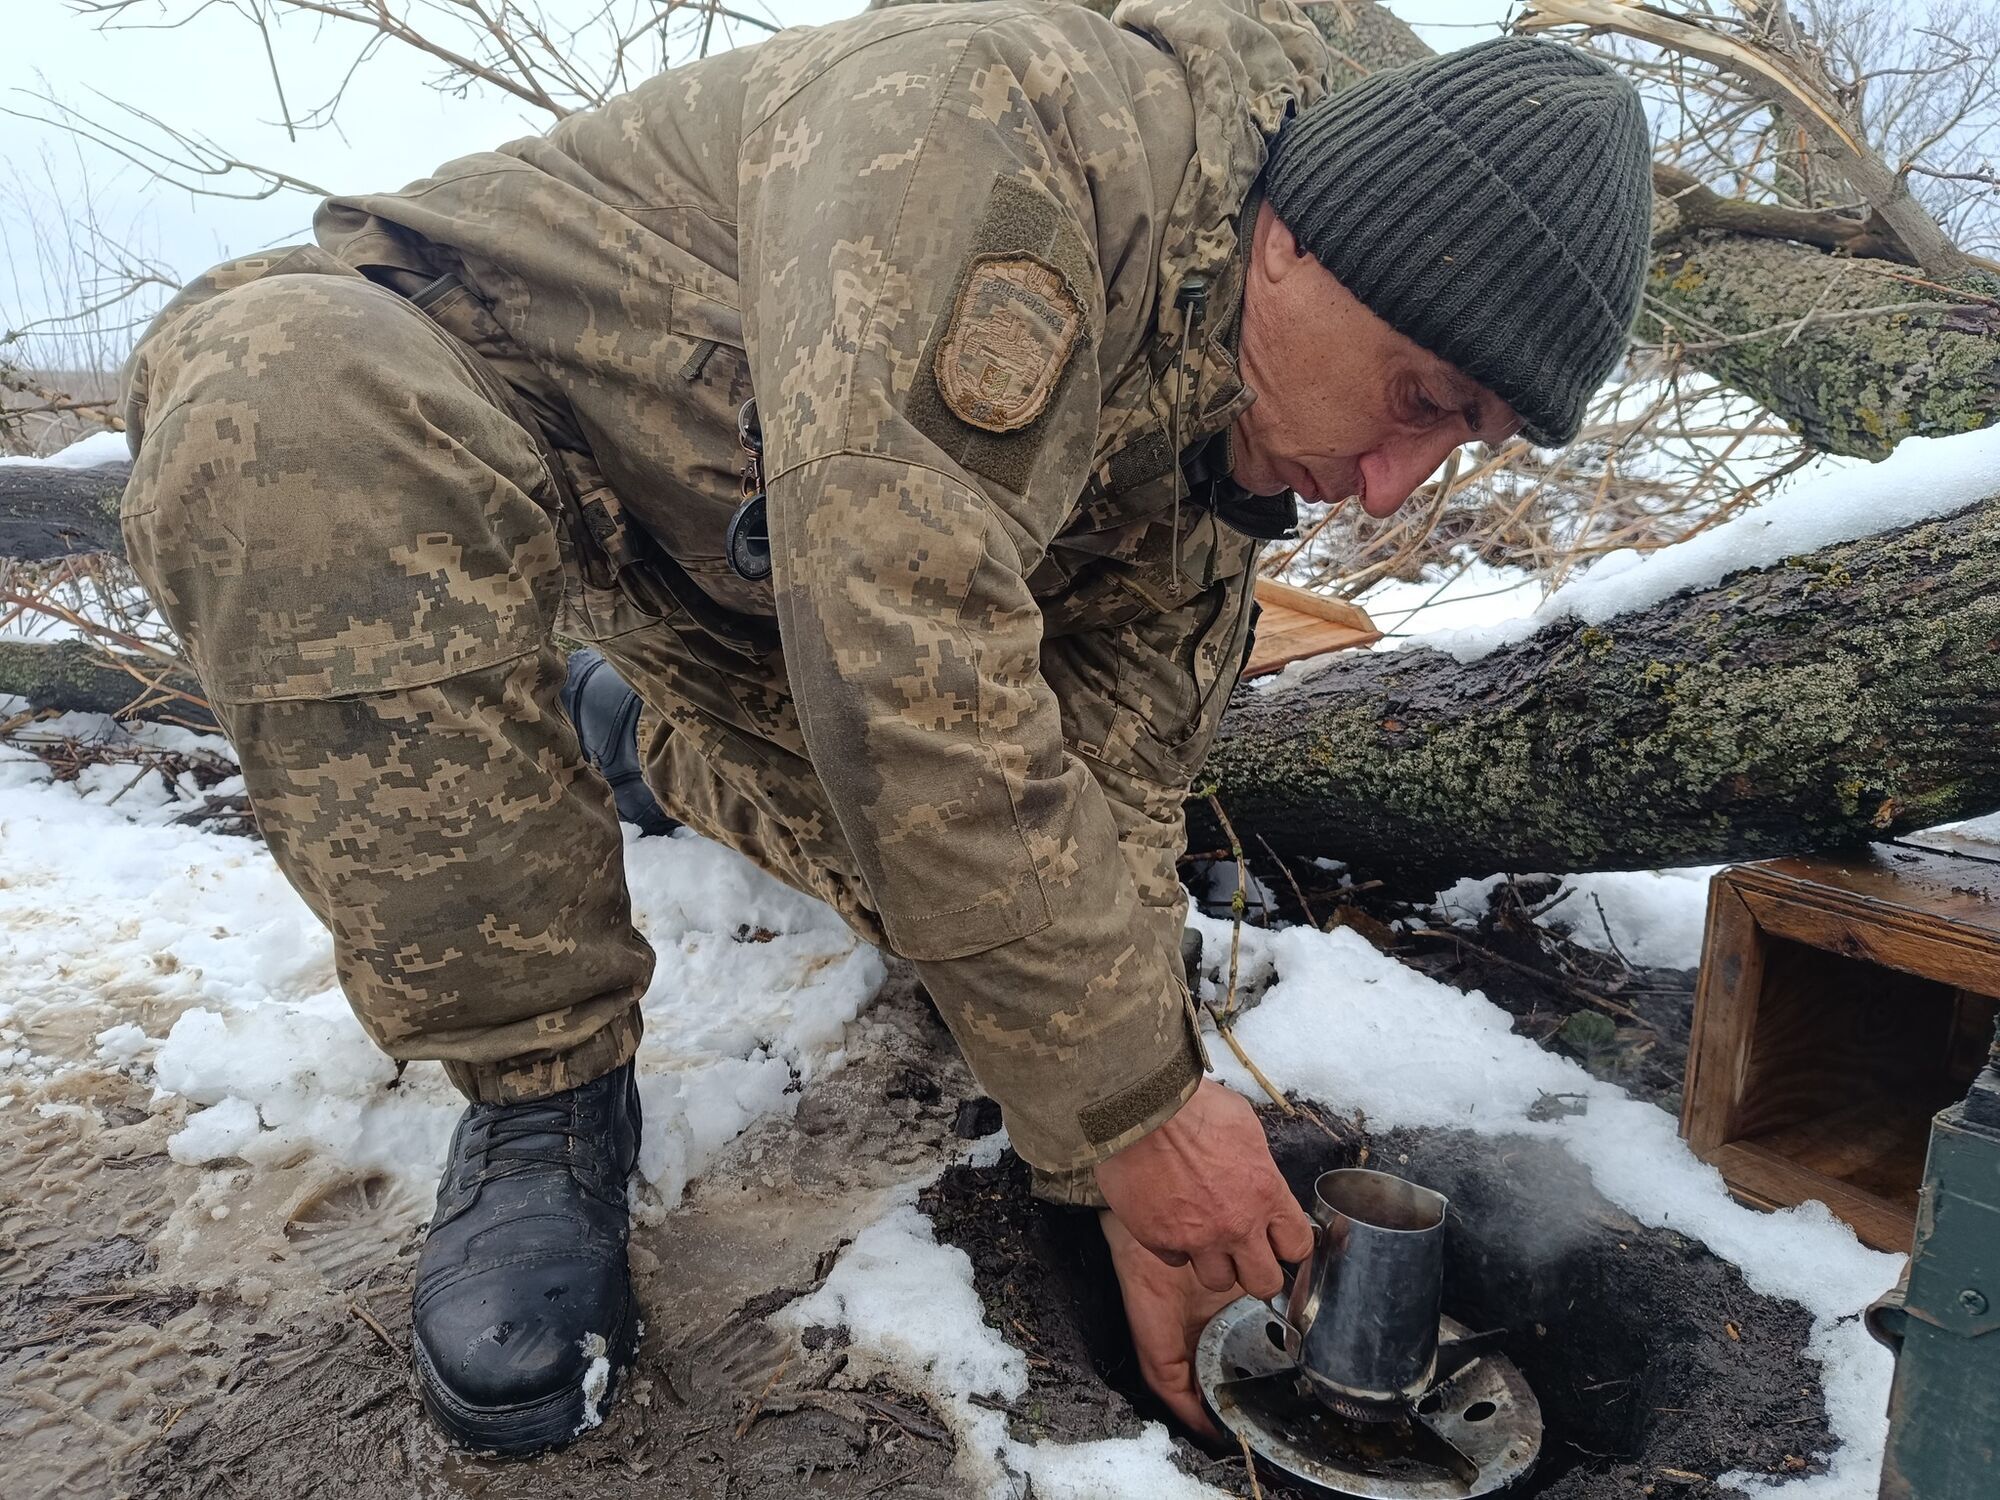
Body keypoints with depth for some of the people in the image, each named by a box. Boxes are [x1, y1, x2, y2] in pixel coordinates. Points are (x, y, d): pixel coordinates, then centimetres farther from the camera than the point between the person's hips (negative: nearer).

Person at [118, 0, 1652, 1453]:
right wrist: (1132, 1107, -31)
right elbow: (901, 653, -41)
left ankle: (665, 741, 25)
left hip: (722, 599, 6)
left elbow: (1112, 789, -6)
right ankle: (539, 1091, -19)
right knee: (290, 399, -39)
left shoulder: (1230, 425, -6)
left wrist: (1144, 1187, -13)